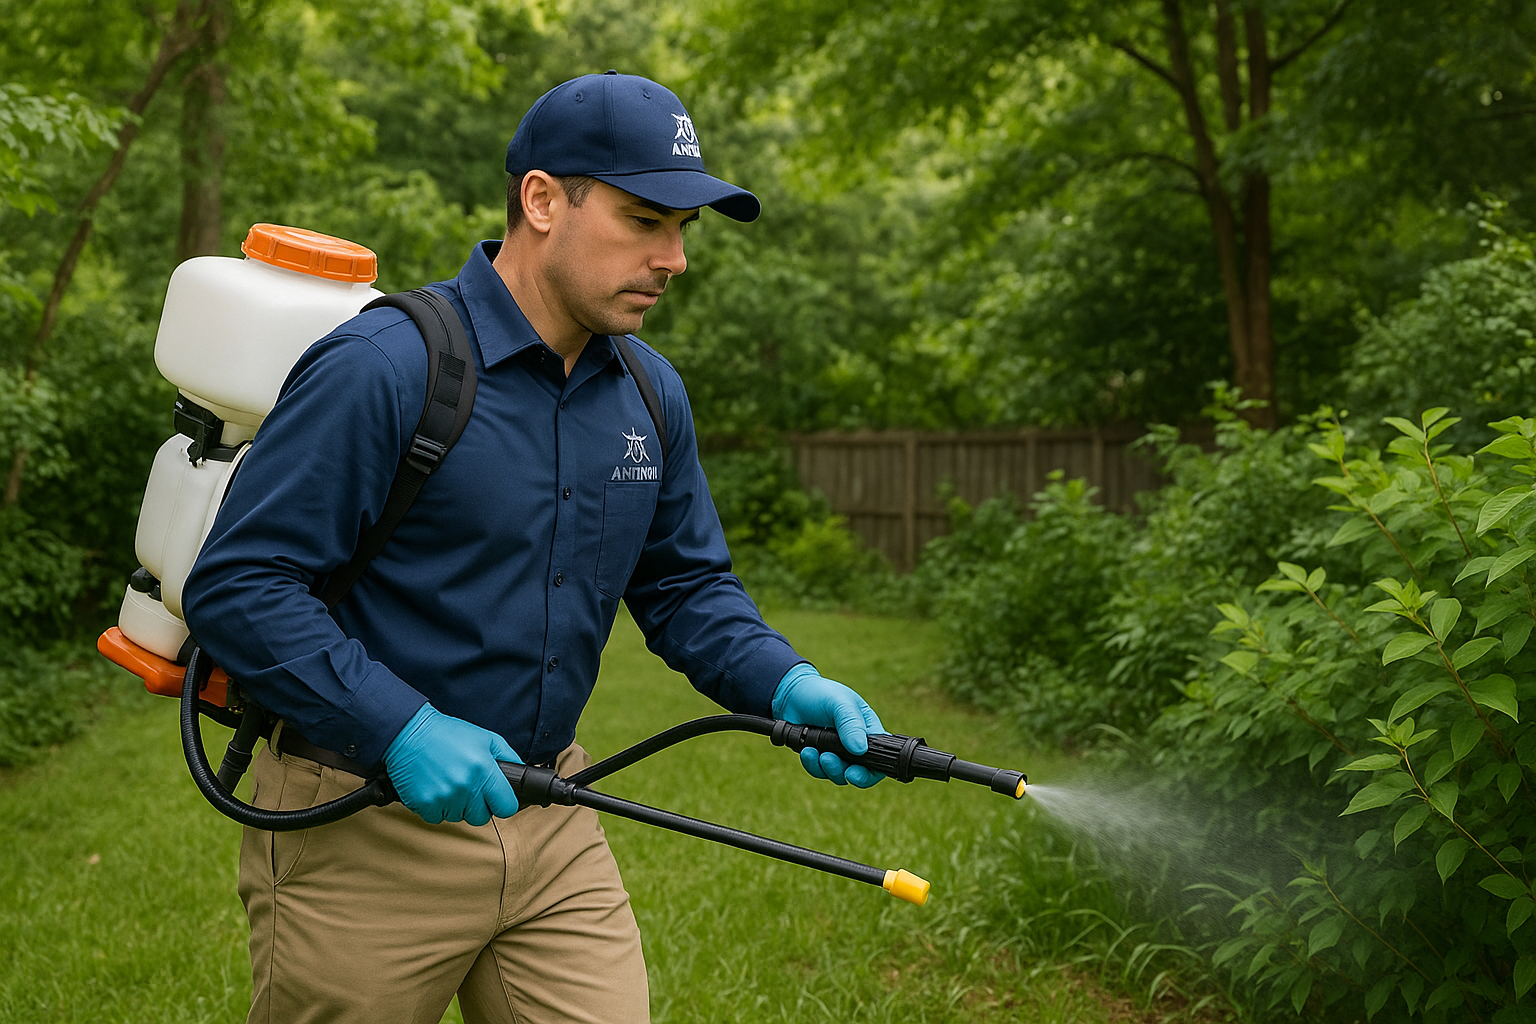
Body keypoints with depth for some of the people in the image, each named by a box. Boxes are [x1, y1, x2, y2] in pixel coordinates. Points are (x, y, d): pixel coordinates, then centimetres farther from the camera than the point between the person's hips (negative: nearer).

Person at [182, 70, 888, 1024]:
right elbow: (235, 587, -18)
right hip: (364, 830, -5)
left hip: (552, 826, 6)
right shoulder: (381, 368, -17)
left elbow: (686, 585, 13)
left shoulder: (652, 394, 5)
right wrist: (401, 729, -27)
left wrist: (785, 684, -6)